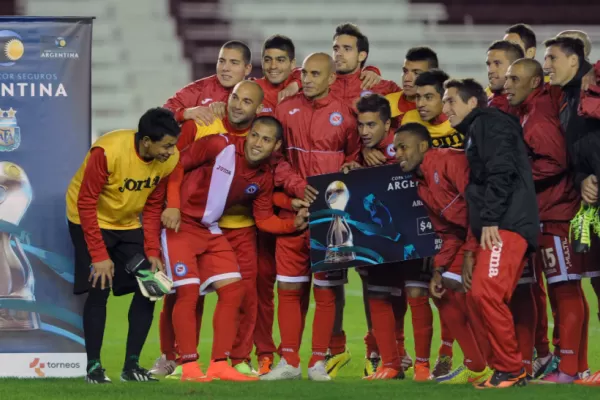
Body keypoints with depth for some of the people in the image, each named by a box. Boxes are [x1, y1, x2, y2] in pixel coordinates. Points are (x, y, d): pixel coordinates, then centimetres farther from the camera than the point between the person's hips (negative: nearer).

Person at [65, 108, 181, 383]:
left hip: (128, 225, 5)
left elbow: (153, 206, -3)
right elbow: (86, 203, -25)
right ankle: (93, 366, -1)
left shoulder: (170, 158, -16)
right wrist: (99, 255, -26)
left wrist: (152, 252, -10)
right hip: (90, 221, -5)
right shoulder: (107, 151, -32)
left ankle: (132, 365, 6)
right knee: (99, 289, -14)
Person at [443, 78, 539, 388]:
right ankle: (505, 371, 6)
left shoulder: (489, 122, 0)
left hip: (508, 224, -10)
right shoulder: (474, 135, 29)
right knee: (478, 298, 5)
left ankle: (511, 371, -15)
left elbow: (501, 171, -14)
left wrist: (490, 220, -19)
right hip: (496, 228, 10)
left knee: (486, 293, -20)